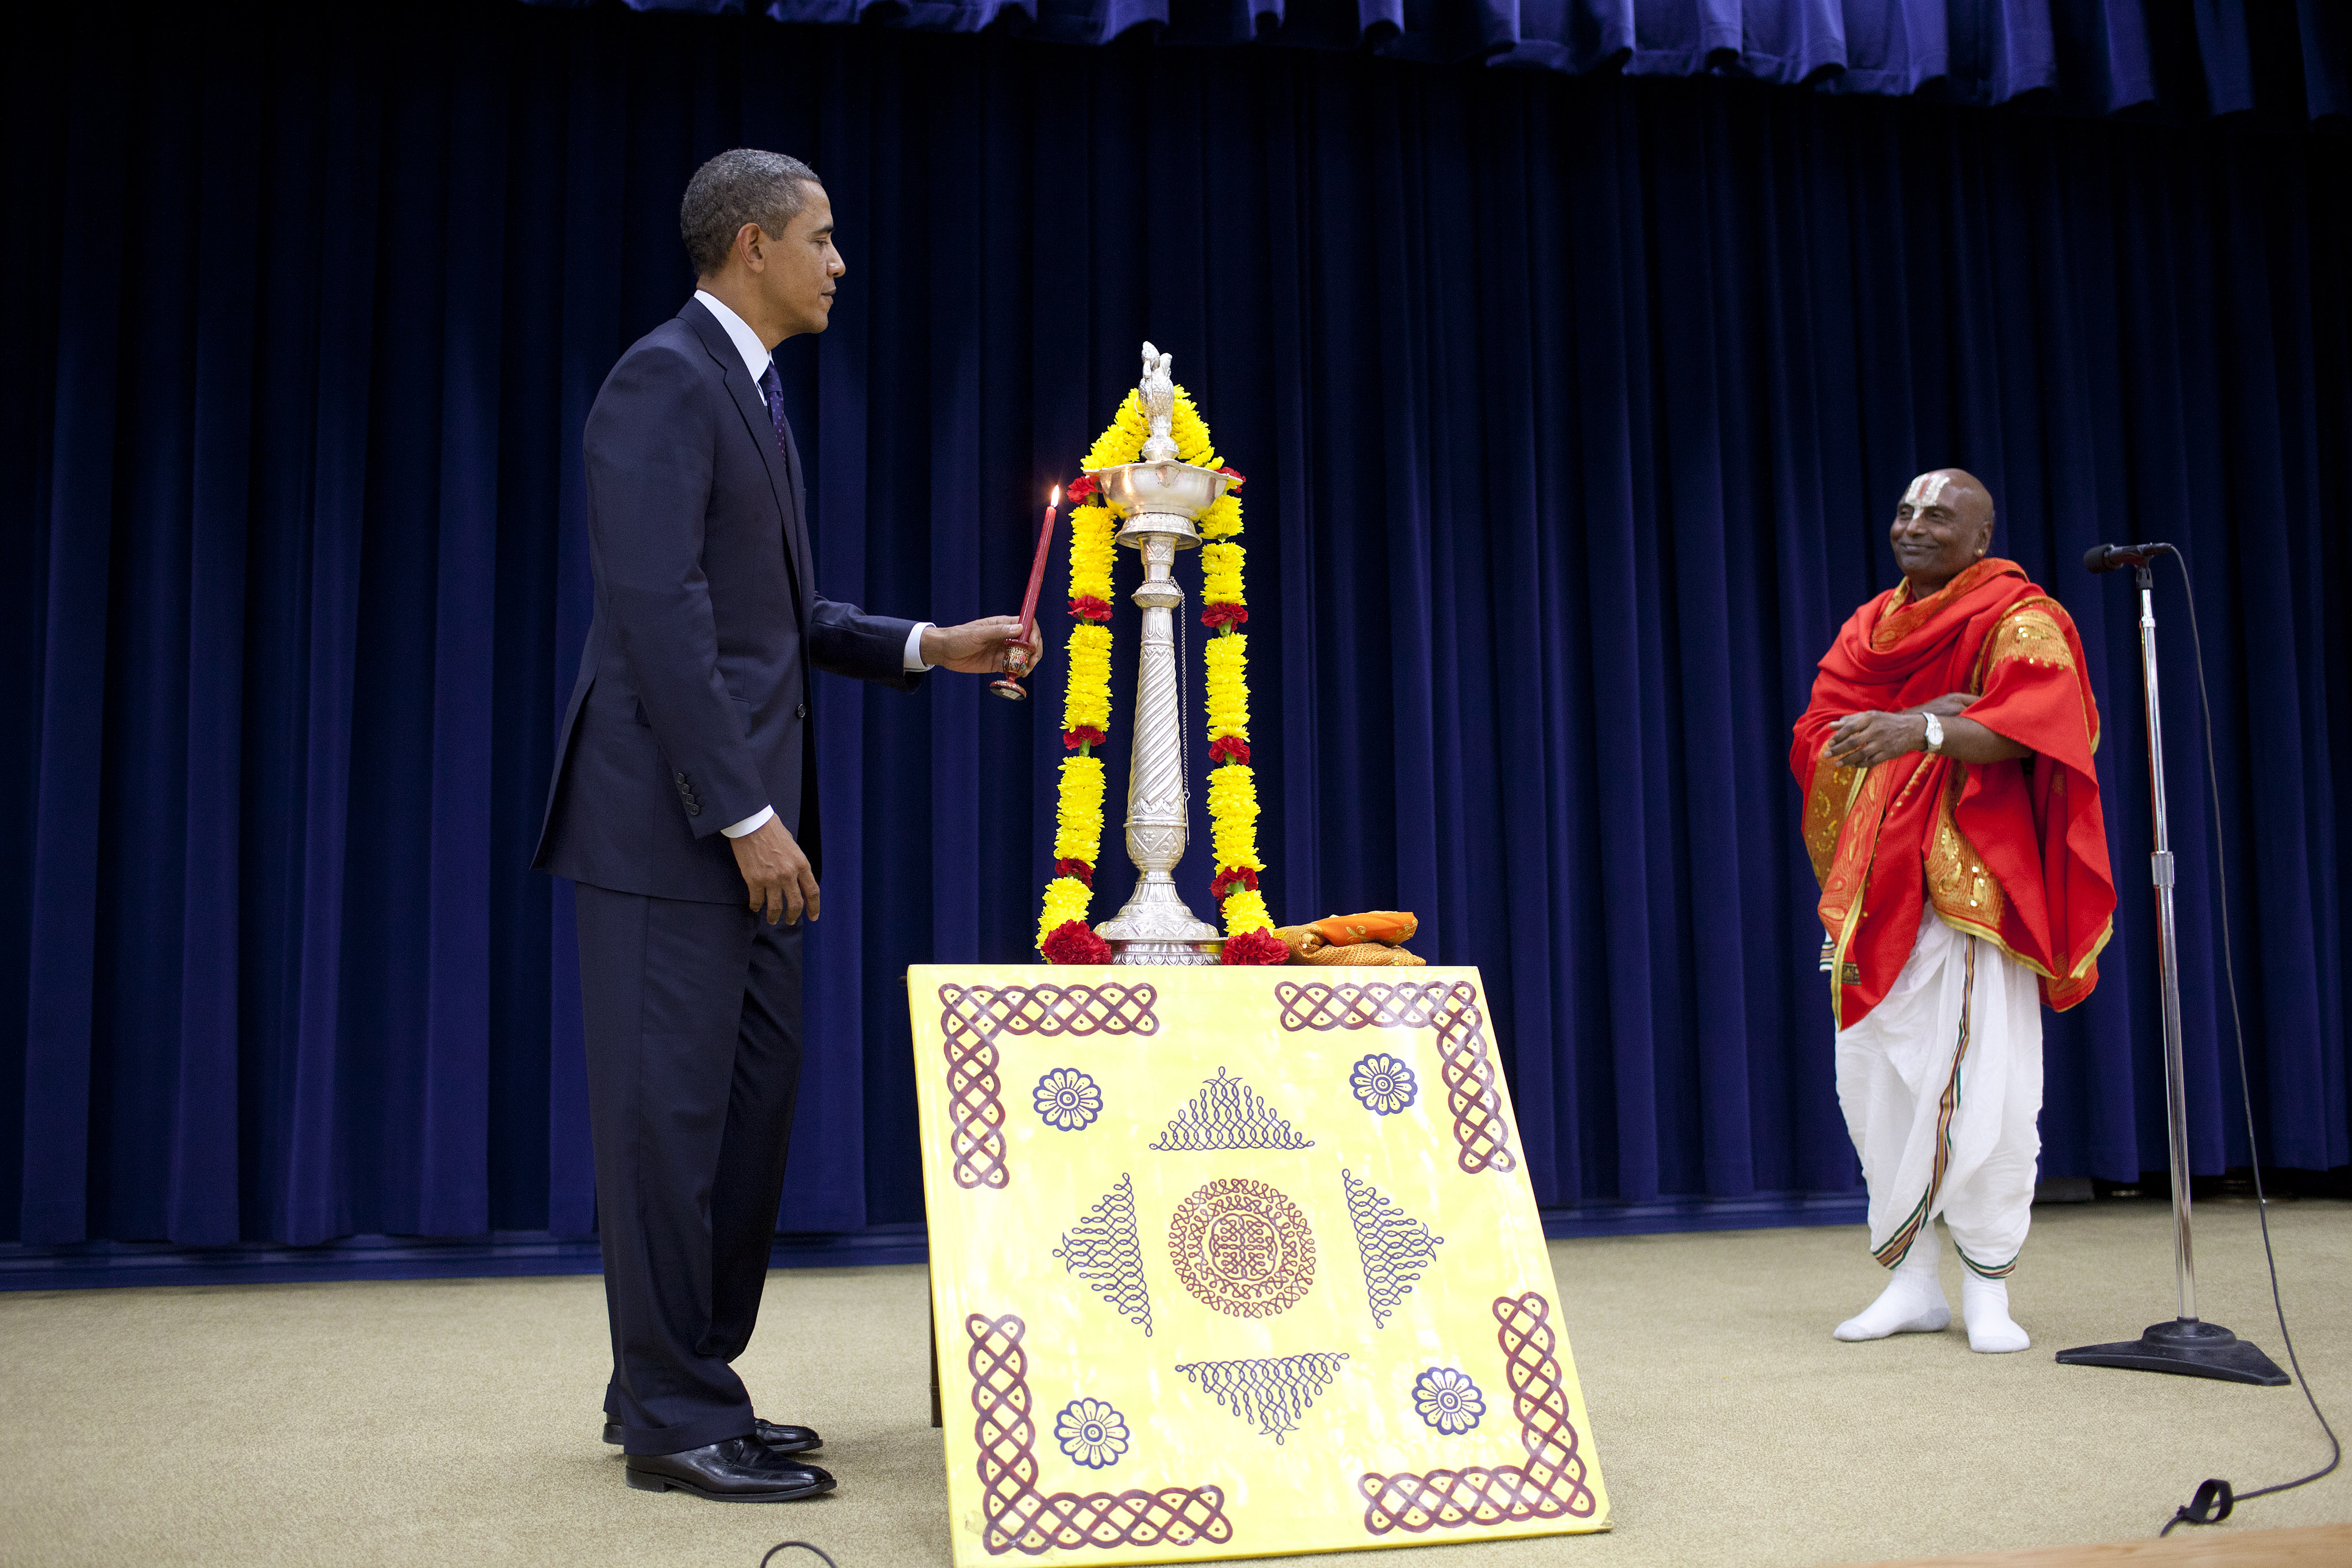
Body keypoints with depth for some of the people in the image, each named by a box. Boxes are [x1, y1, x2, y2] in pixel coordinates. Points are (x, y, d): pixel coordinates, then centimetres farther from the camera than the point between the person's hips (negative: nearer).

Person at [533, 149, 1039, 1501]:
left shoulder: (750, 391, 19)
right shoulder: (666, 379, -11)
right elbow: (661, 611, -20)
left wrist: (928, 645, 12)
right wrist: (745, 814, -21)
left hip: (744, 818, 10)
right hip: (674, 818, -10)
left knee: (754, 1099, 13)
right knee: (671, 1109, -2)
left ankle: (682, 1385, 24)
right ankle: (676, 1420, 9)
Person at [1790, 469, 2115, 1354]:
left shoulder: (2019, 619, 2)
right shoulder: (1873, 625, 19)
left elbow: (2030, 727, -15)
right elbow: (1820, 737, 5)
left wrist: (1924, 731, -31)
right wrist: (1921, 716, -11)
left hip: (1973, 878, -5)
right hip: (1876, 881, 5)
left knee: (1985, 1082, -9)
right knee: (1874, 1081, 4)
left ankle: (1988, 1288, 2)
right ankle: (1912, 1281, 14)